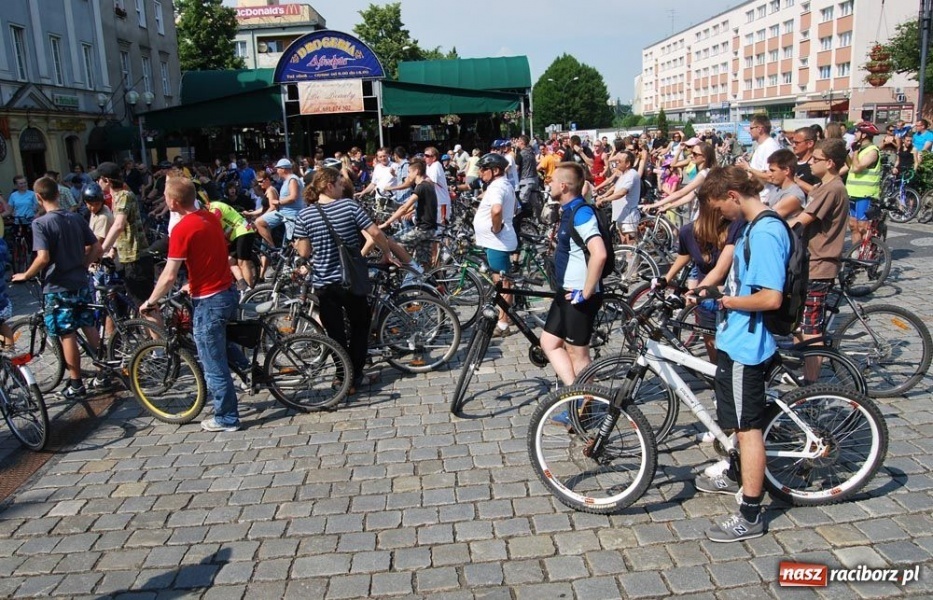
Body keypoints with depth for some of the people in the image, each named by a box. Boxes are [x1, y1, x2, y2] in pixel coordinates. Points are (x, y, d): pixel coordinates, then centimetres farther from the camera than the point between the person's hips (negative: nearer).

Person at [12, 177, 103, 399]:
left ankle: (76, 385, 9)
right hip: (81, 284, 6)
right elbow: (96, 249, 6)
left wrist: (26, 275, -8)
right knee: (90, 329, 15)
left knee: (67, 336, 2)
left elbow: (43, 258, -23)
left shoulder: (40, 223, -14)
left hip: (57, 288, -5)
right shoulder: (76, 218, 4)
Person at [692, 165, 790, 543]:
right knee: (738, 420, 25)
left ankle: (750, 516, 10)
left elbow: (771, 297, -28)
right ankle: (736, 476, 45)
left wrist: (730, 302, -15)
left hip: (745, 345, -10)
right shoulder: (754, 228, 9)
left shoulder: (765, 233, -23)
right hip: (737, 339, 10)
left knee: (748, 426, -1)